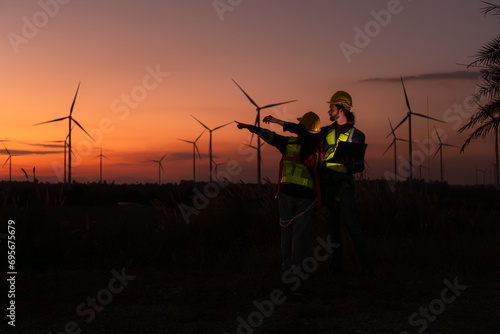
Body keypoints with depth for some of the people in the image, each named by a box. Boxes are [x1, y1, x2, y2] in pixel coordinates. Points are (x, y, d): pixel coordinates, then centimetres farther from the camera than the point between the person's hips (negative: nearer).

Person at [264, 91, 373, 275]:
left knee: (352, 224, -11)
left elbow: (360, 165, -2)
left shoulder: (355, 135, 0)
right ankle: (336, 264, 9)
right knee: (331, 225, 5)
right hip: (326, 183, 5)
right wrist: (278, 121, 20)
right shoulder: (328, 131, 15)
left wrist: (351, 166, -26)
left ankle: (365, 265, -9)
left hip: (343, 185, -5)